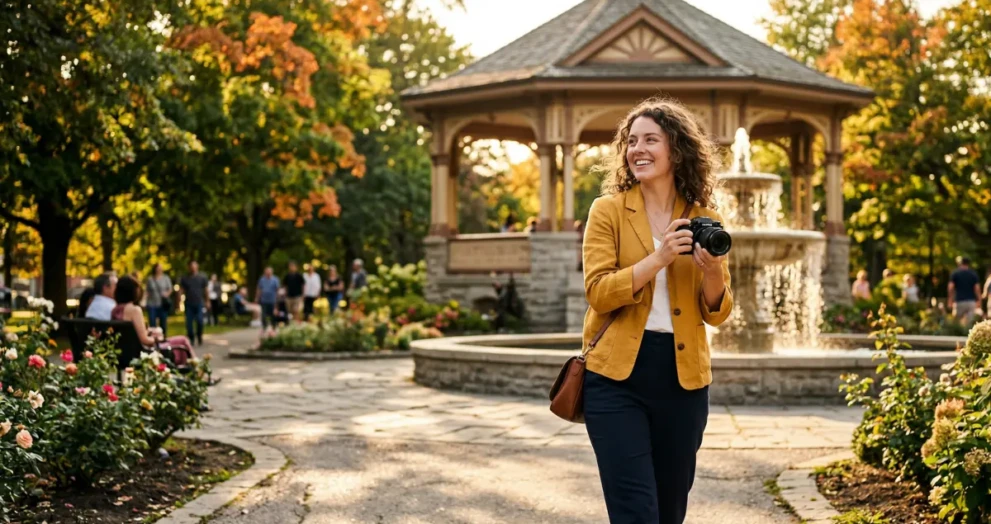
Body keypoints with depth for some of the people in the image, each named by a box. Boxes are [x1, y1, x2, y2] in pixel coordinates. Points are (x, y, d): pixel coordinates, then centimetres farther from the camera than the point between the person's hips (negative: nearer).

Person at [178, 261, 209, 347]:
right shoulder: (184, 279, 7)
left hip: (199, 303, -1)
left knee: (200, 322, -10)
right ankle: (191, 339, 8)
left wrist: (207, 302, 11)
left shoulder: (202, 278, 7)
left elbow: (205, 290, 11)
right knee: (189, 323, -2)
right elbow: (181, 290, 7)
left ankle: (199, 338, 11)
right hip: (189, 304, 1)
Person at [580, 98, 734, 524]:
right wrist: (659, 258, -21)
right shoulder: (608, 210, -1)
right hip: (617, 375, -3)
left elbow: (717, 314, 7)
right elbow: (598, 293, -11)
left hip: (683, 377, 3)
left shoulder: (704, 219, 6)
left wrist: (713, 272, -14)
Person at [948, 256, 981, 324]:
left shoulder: (955, 273, 2)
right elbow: (977, 289, 1)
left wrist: (950, 301, 2)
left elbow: (950, 288, -5)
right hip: (971, 302, 2)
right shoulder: (974, 274, 7)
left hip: (959, 302, -2)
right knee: (969, 323, -1)